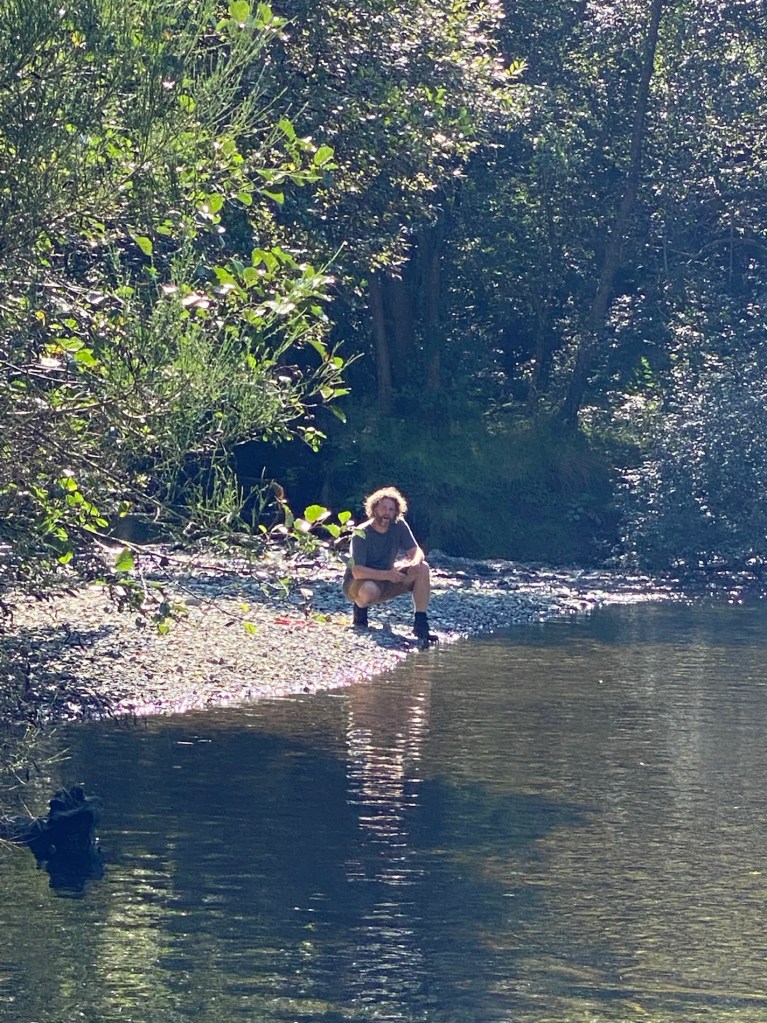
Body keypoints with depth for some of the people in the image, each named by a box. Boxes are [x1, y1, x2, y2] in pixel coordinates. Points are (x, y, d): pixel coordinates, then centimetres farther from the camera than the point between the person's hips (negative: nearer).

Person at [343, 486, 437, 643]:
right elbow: (357, 571, -29)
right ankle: (360, 608, -4)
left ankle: (420, 623, -17)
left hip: (387, 578, 5)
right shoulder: (362, 534, -22)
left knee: (423, 569, -17)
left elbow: (416, 552, -9)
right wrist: (387, 575, -41)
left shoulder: (399, 526, -7)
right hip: (358, 582, -5)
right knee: (369, 590, -42)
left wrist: (415, 563, -34)